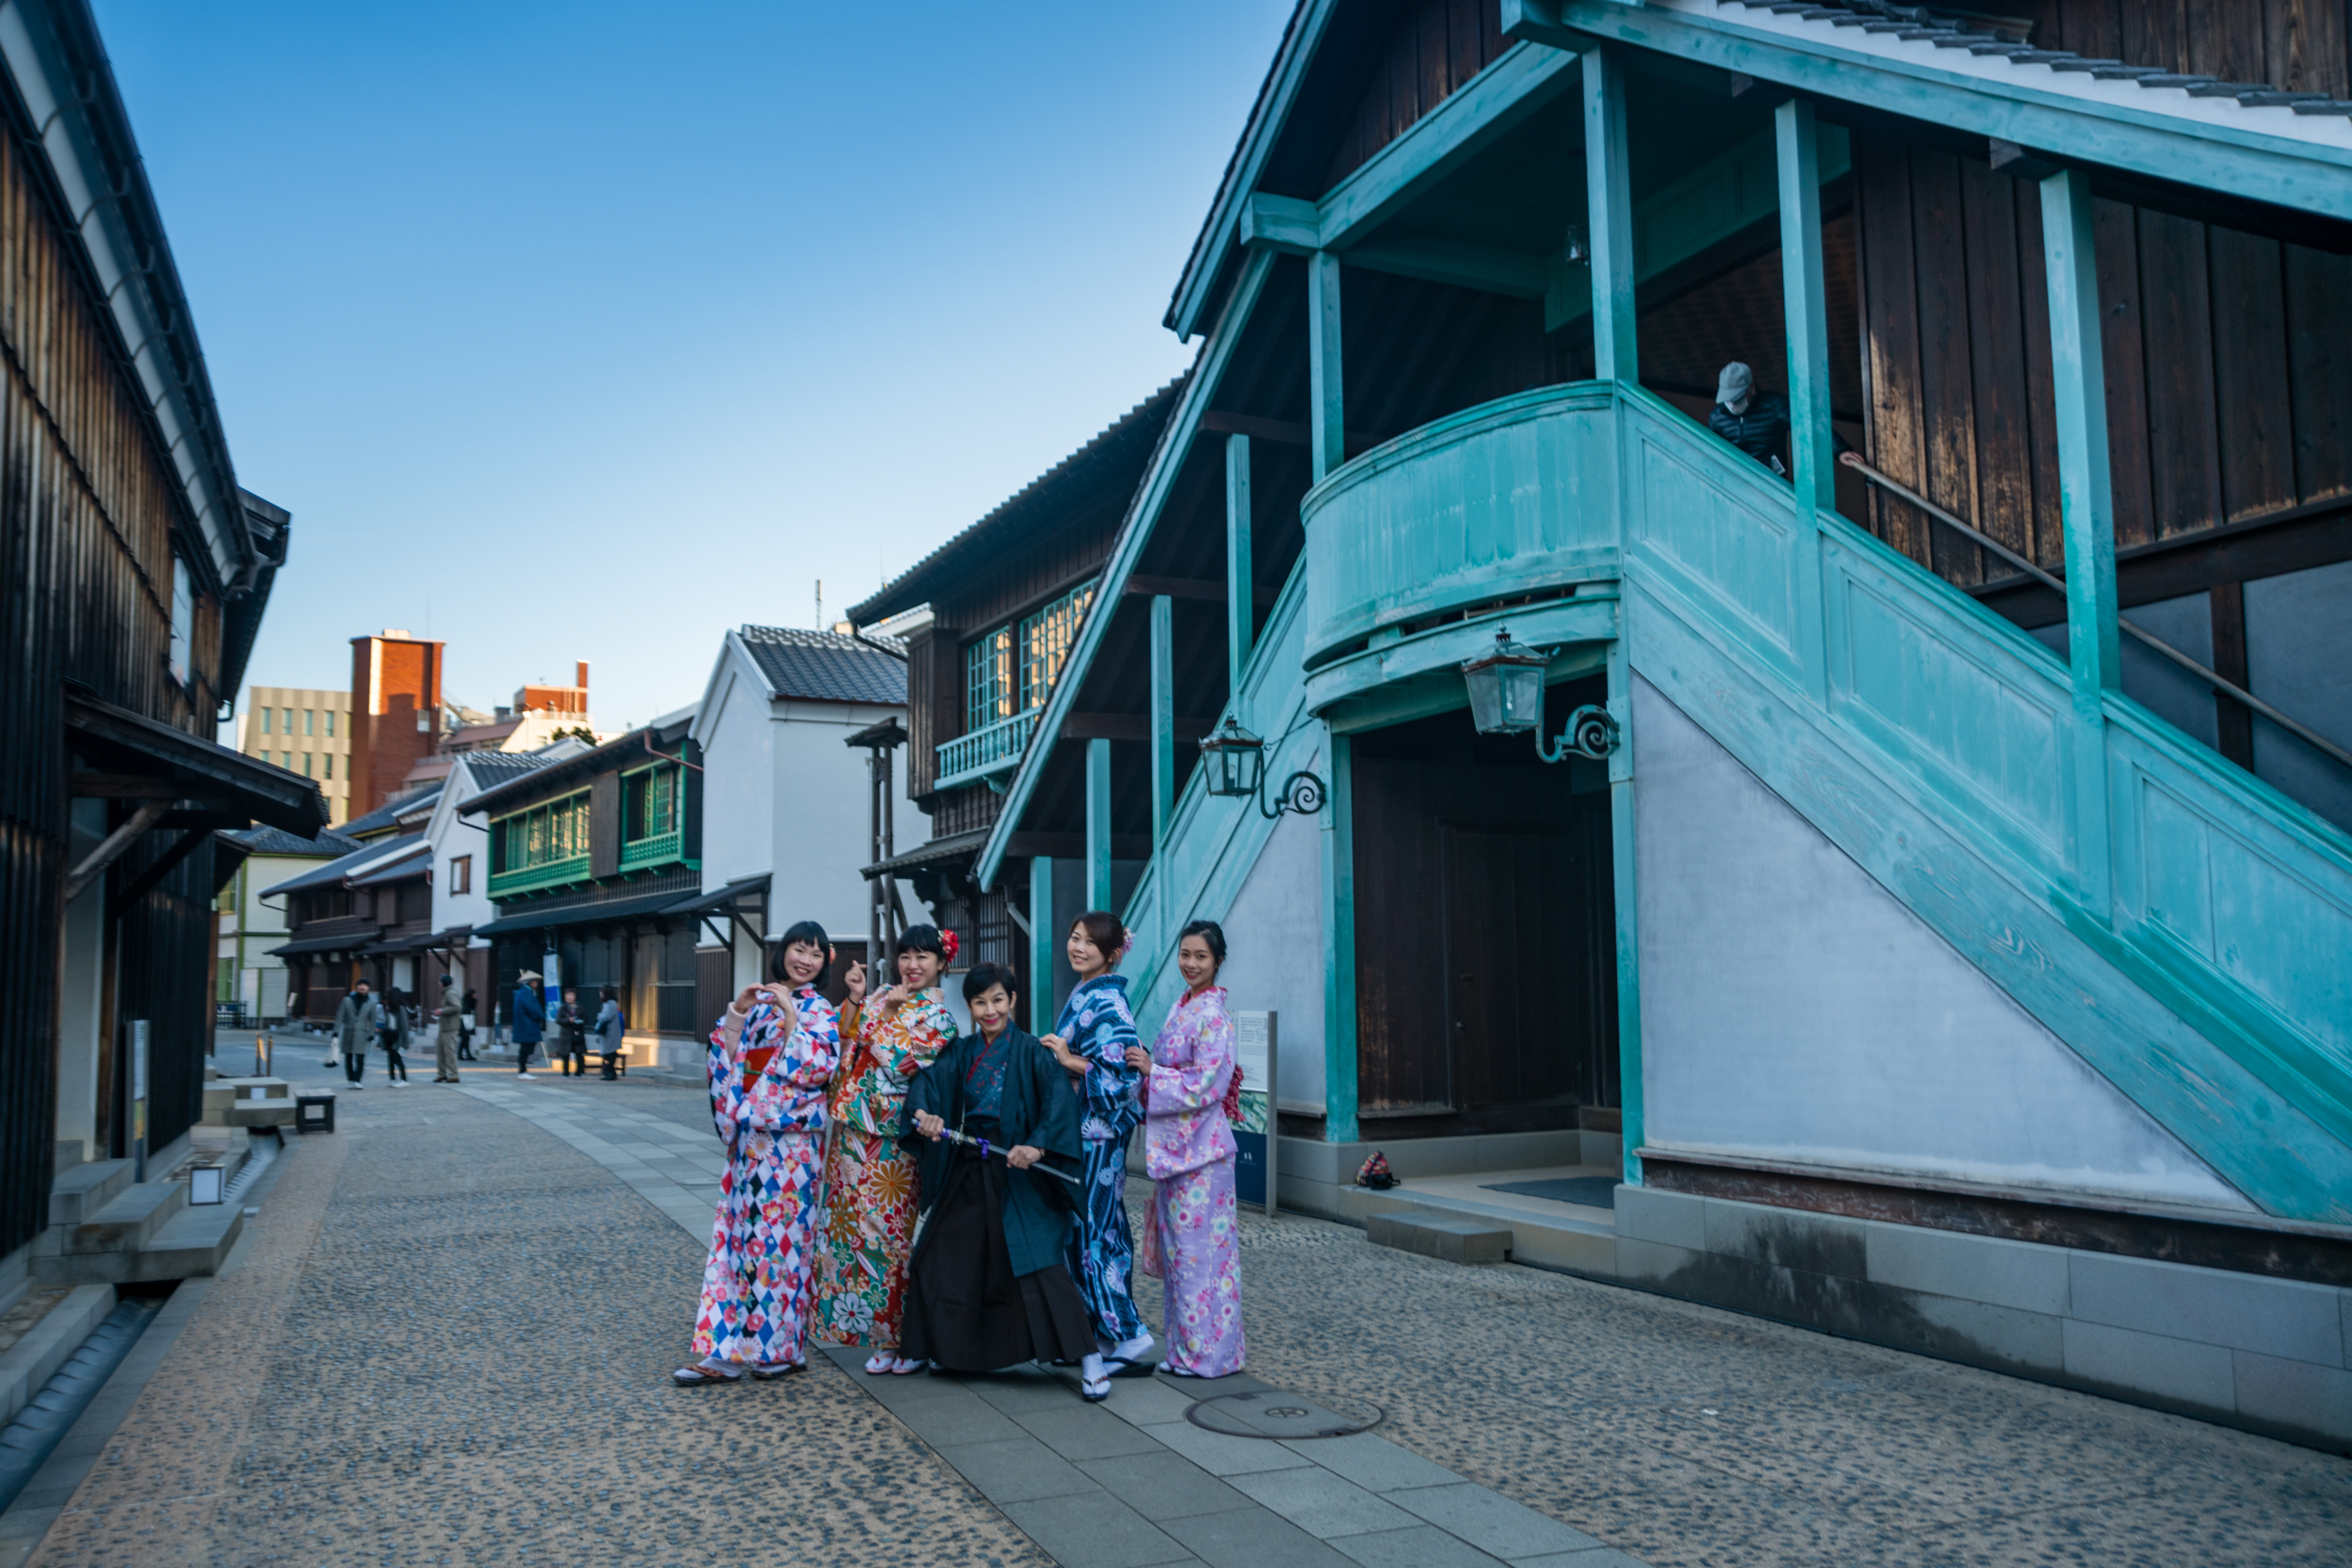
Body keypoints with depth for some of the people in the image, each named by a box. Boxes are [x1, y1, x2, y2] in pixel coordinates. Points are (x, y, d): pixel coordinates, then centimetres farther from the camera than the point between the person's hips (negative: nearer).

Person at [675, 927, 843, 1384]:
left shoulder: (820, 1012, 0)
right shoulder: (758, 1001, 14)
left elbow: (817, 1067, -14)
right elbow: (727, 1058, 9)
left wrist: (791, 1013, -14)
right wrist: (737, 1012, -4)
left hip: (790, 1144, -5)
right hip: (748, 1139, 5)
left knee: (779, 1237, -3)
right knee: (736, 1234, 4)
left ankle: (781, 1346, 10)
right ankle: (726, 1349, 8)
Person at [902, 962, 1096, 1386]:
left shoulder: (1031, 1052, -7)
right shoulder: (962, 1053, 10)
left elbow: (1060, 1100, -21)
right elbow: (928, 1080, -3)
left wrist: (1038, 1147, -35)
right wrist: (923, 1114, -25)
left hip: (1018, 1175, -6)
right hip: (967, 1173, 6)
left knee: (1041, 1266, -14)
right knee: (939, 1261, 11)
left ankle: (1090, 1360, -8)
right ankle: (953, 1350, 32)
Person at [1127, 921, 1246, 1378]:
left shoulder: (1213, 1015, -14)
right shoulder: (1182, 1008, 12)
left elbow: (1207, 1084, -19)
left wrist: (1152, 1071, -18)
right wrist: (1147, 1067, 4)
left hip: (1200, 1146, -9)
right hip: (1174, 1145, 9)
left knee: (1197, 1246, -2)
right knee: (1177, 1245, 13)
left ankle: (1207, 1352, 8)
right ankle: (1185, 1347, 22)